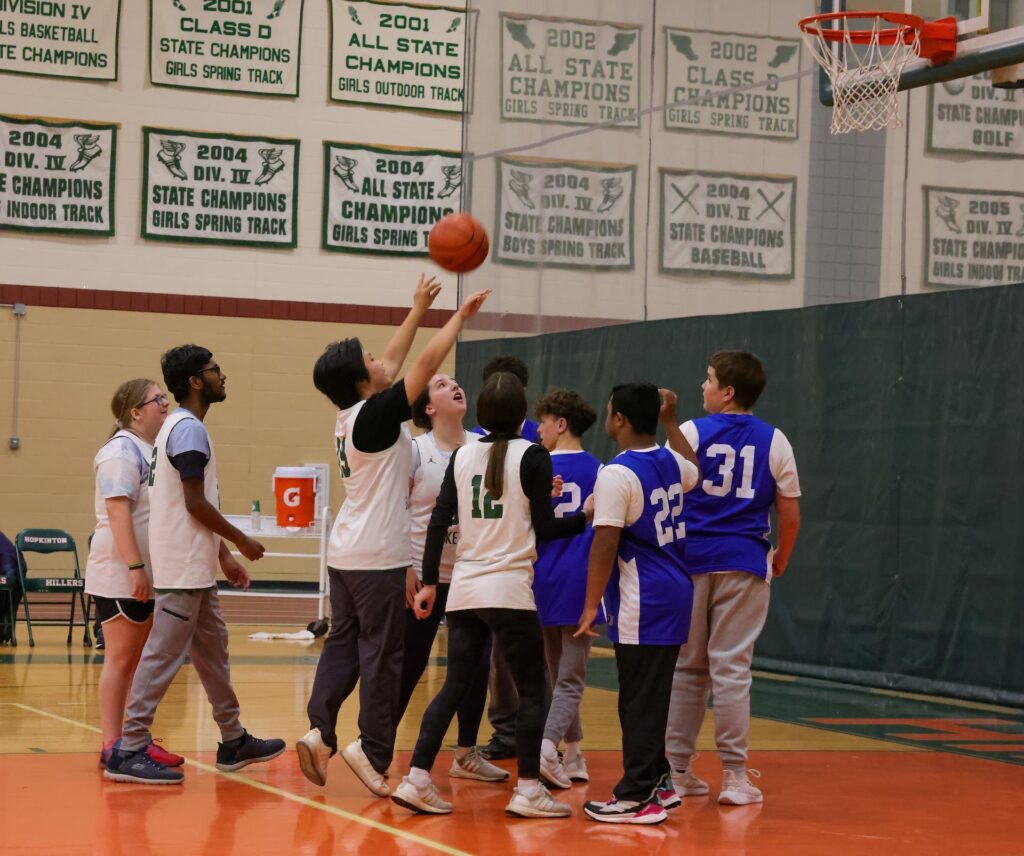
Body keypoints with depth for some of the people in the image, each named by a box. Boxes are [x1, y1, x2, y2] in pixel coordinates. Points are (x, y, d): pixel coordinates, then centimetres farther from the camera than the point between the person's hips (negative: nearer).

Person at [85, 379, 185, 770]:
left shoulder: (150, 451, 16)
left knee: (140, 661, 10)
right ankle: (112, 746, -2)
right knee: (120, 660, -5)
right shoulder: (122, 451, -13)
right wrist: (135, 568, -26)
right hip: (122, 576, -9)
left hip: (149, 577, 9)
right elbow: (117, 511, -21)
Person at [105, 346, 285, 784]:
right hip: (184, 569, -10)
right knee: (163, 656, -8)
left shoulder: (183, 428, 17)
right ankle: (128, 752, -6)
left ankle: (234, 743, 24)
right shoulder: (189, 429, -14)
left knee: (213, 653, 16)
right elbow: (196, 503, -19)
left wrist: (224, 556, 19)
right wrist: (242, 541, -9)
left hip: (195, 569, 10)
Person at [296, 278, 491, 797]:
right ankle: (373, 752, 2)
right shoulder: (375, 415, -16)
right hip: (377, 558, -9)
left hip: (346, 554, 9)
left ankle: (320, 731, 2)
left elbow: (394, 362, 19)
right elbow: (425, 364, -15)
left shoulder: (352, 417, 7)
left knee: (343, 643, 11)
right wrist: (461, 316, -4)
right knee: (382, 654, -2)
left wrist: (419, 309, 25)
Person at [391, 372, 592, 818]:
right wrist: (584, 518, 11)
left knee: (455, 685, 11)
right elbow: (544, 528, -7)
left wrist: (428, 581, 8)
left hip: (464, 591, 5)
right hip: (509, 590, -5)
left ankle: (417, 779, 4)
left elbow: (439, 521, 4)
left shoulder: (462, 455, 7)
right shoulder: (532, 456, -6)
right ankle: (529, 790, 3)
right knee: (531, 690, 5)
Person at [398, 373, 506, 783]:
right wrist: (405, 568, -15)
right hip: (425, 575, -4)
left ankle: (466, 753, 18)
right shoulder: (415, 451, -7)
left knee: (477, 664, 5)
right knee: (410, 665, 1)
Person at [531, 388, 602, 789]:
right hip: (580, 584, 0)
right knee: (570, 679, 2)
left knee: (557, 674, 16)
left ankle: (573, 756, 20)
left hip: (544, 580, 0)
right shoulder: (598, 471, 1)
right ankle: (548, 745, -20)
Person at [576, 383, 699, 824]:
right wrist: (671, 421, 39)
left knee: (639, 700, -4)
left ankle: (638, 797, -2)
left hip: (641, 605, -8)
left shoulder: (616, 474, -15)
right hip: (675, 592, 8)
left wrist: (591, 603, -12)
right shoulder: (670, 461, 9)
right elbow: (694, 472, 35)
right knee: (655, 696, 17)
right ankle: (656, 780, 25)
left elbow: (605, 544, -18)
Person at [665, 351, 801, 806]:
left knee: (685, 667, 10)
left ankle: (678, 769, 14)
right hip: (744, 564, 0)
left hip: (690, 560, 0)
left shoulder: (689, 433, -1)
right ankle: (734, 775, 0)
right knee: (731, 667, 2)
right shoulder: (774, 442, 3)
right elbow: (791, 515, 3)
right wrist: (781, 559, 19)